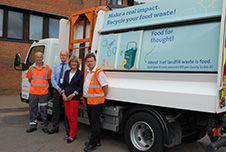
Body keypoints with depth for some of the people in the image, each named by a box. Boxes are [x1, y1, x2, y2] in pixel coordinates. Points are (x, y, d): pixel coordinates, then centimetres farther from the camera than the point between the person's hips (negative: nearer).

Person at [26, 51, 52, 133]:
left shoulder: (47, 68, 0)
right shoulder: (31, 68, 6)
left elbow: (50, 79, 7)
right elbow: (29, 79, 16)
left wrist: (43, 85, 4)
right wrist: (35, 85, 7)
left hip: (43, 93, -2)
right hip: (33, 92, 2)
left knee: (43, 110, 4)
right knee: (32, 109, 8)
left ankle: (45, 126, 15)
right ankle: (33, 125, 21)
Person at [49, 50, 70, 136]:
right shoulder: (56, 67, 14)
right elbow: (52, 79, 9)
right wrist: (58, 88, -6)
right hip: (57, 89, 4)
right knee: (56, 109, 8)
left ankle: (68, 129, 8)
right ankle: (55, 127, 21)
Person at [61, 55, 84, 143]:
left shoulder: (80, 73, -3)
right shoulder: (67, 72, 14)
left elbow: (80, 87, -8)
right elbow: (64, 84, 14)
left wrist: (72, 95, -13)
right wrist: (63, 94, -1)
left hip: (75, 98, -6)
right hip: (66, 98, 6)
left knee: (73, 118, -3)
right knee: (69, 117, 10)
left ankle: (72, 136, 6)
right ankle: (73, 133, 22)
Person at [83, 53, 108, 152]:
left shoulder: (99, 72, -13)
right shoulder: (87, 72, 14)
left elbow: (105, 86, -13)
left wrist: (103, 97, -5)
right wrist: (84, 95, 21)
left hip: (96, 101, -9)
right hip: (88, 100, 9)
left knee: (95, 122, -2)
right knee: (92, 121, 16)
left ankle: (93, 144, 7)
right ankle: (97, 141, 29)